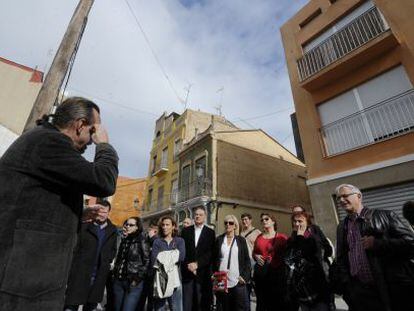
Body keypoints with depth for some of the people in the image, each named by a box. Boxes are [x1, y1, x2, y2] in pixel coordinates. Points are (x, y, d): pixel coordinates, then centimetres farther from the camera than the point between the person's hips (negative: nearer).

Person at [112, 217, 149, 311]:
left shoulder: (142, 242, -9)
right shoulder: (124, 241, 11)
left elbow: (147, 262, -10)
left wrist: (137, 278, -12)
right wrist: (115, 273, 11)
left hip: (133, 283, -6)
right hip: (118, 281, 6)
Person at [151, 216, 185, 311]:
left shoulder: (180, 241, 7)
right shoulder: (157, 242, 7)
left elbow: (181, 257, -10)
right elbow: (153, 261, -6)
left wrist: (162, 257, -6)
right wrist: (172, 256, -11)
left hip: (174, 279, 0)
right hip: (159, 280, 0)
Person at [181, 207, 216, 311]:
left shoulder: (210, 232, 2)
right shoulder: (185, 231, 6)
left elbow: (210, 253, -5)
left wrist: (197, 264, -13)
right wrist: (188, 265, -10)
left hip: (202, 273, -1)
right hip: (187, 272, 1)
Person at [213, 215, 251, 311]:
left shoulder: (241, 240, 3)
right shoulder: (219, 239, 5)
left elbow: (247, 259, 3)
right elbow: (214, 259, 8)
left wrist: (245, 276, -5)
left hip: (237, 281, -1)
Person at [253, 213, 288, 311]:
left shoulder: (282, 237, -3)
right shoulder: (259, 238, 9)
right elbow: (254, 253, 20)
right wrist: (256, 256, 1)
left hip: (277, 273, -4)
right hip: (260, 273, 4)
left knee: (278, 302, 0)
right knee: (261, 303, 12)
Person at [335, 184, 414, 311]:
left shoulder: (384, 215, -2)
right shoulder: (341, 227, 9)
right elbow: (341, 259, 13)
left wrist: (377, 244, -17)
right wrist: (346, 284, 4)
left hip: (393, 288, -3)